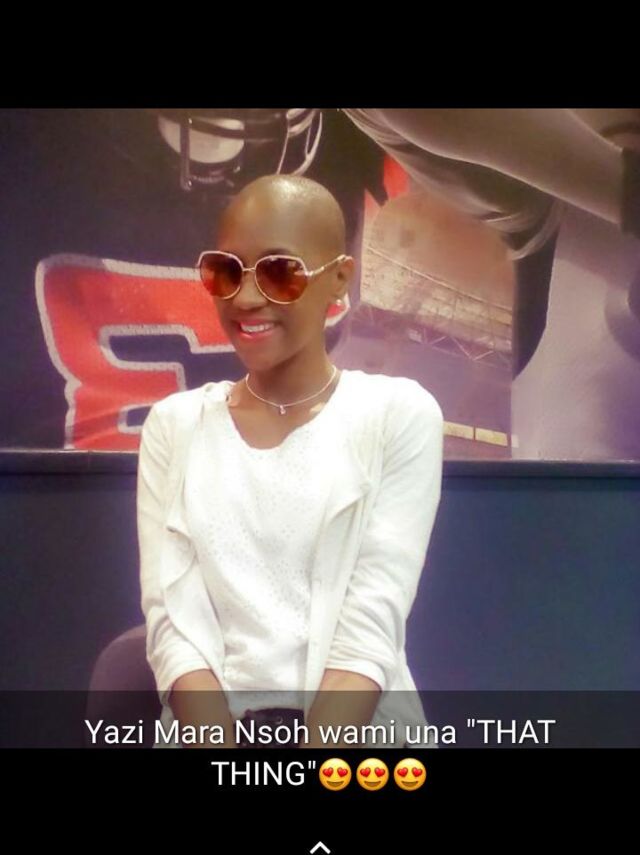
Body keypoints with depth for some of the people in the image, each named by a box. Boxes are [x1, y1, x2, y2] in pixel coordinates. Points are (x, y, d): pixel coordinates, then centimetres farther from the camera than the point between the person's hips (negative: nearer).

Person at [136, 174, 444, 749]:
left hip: (361, 719, -2)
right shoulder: (175, 423, 8)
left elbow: (372, 623, -8)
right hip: (206, 720, 3)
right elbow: (173, 618, -2)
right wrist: (221, 750, -16)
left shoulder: (399, 413, -1)